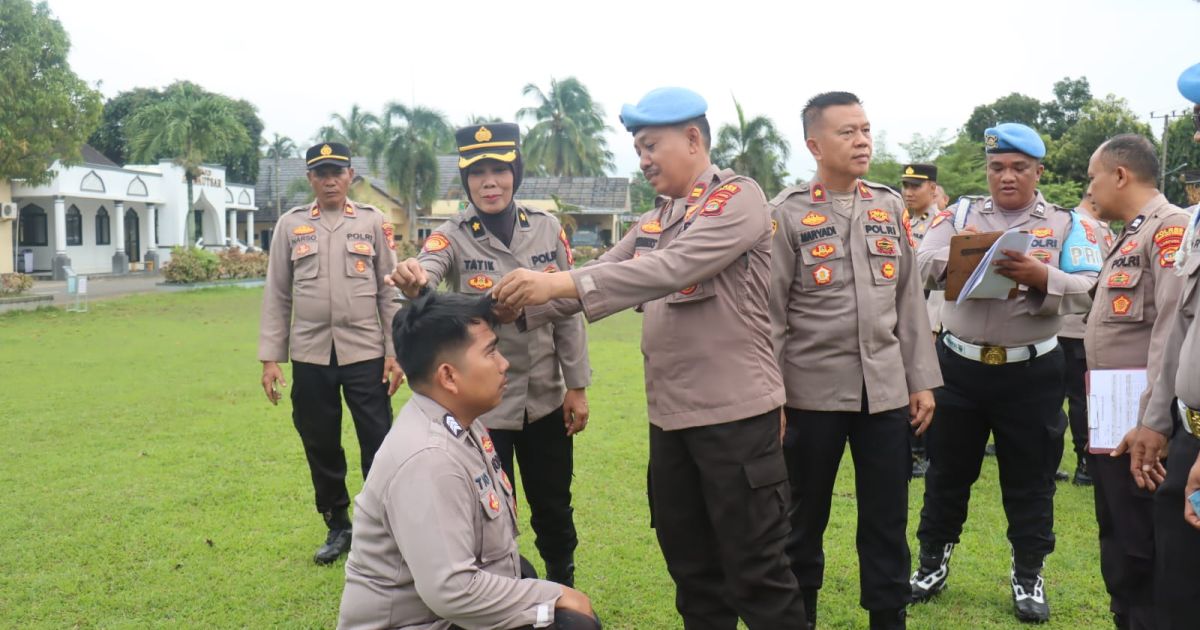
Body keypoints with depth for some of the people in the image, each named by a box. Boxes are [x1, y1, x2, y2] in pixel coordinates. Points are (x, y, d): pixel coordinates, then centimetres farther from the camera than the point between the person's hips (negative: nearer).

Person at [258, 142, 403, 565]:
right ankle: (337, 526, 27)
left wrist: (395, 351, -2)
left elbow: (389, 291, 3)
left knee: (378, 443, 0)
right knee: (320, 445, 10)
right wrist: (270, 358, 2)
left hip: (365, 353, -1)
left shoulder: (373, 223, 4)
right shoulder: (290, 225, 6)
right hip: (310, 356, 2)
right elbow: (277, 295, 6)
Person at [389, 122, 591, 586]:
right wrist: (413, 280, -57)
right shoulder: (452, 237, -10)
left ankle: (564, 592, 43)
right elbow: (426, 268, -33)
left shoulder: (547, 229, -2)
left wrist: (576, 386, 0)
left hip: (547, 400, 3)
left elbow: (569, 310, 2)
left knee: (554, 510, 18)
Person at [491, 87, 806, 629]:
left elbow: (674, 268, -25)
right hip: (669, 417, 8)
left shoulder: (738, 198, -11)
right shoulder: (653, 222, 15)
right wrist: (522, 308, -6)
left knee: (754, 569, 3)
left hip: (736, 414, -7)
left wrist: (562, 283, -31)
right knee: (690, 564, 18)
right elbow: (601, 275, 9)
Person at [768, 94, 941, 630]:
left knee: (888, 522, 9)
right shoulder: (786, 213, -5)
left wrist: (922, 381, 7)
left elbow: (909, 301, 11)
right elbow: (771, 314, -6)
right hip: (813, 392, -3)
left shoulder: (891, 208, 9)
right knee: (804, 520, 10)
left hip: (886, 390, 3)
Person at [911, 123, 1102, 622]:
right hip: (958, 365, 1)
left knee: (1029, 481, 10)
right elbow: (923, 265, -7)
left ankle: (1028, 576, 27)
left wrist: (1041, 277, -27)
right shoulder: (961, 213, 7)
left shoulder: (1066, 224, 3)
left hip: (1032, 372, -1)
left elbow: (1087, 291, -9)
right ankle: (932, 562, 29)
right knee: (947, 471, 13)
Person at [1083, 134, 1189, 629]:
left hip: (1138, 429, -10)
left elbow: (1174, 329, -22)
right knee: (1118, 547, 18)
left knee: (1141, 553, -2)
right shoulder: (1131, 235, 17)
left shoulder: (1169, 228, -13)